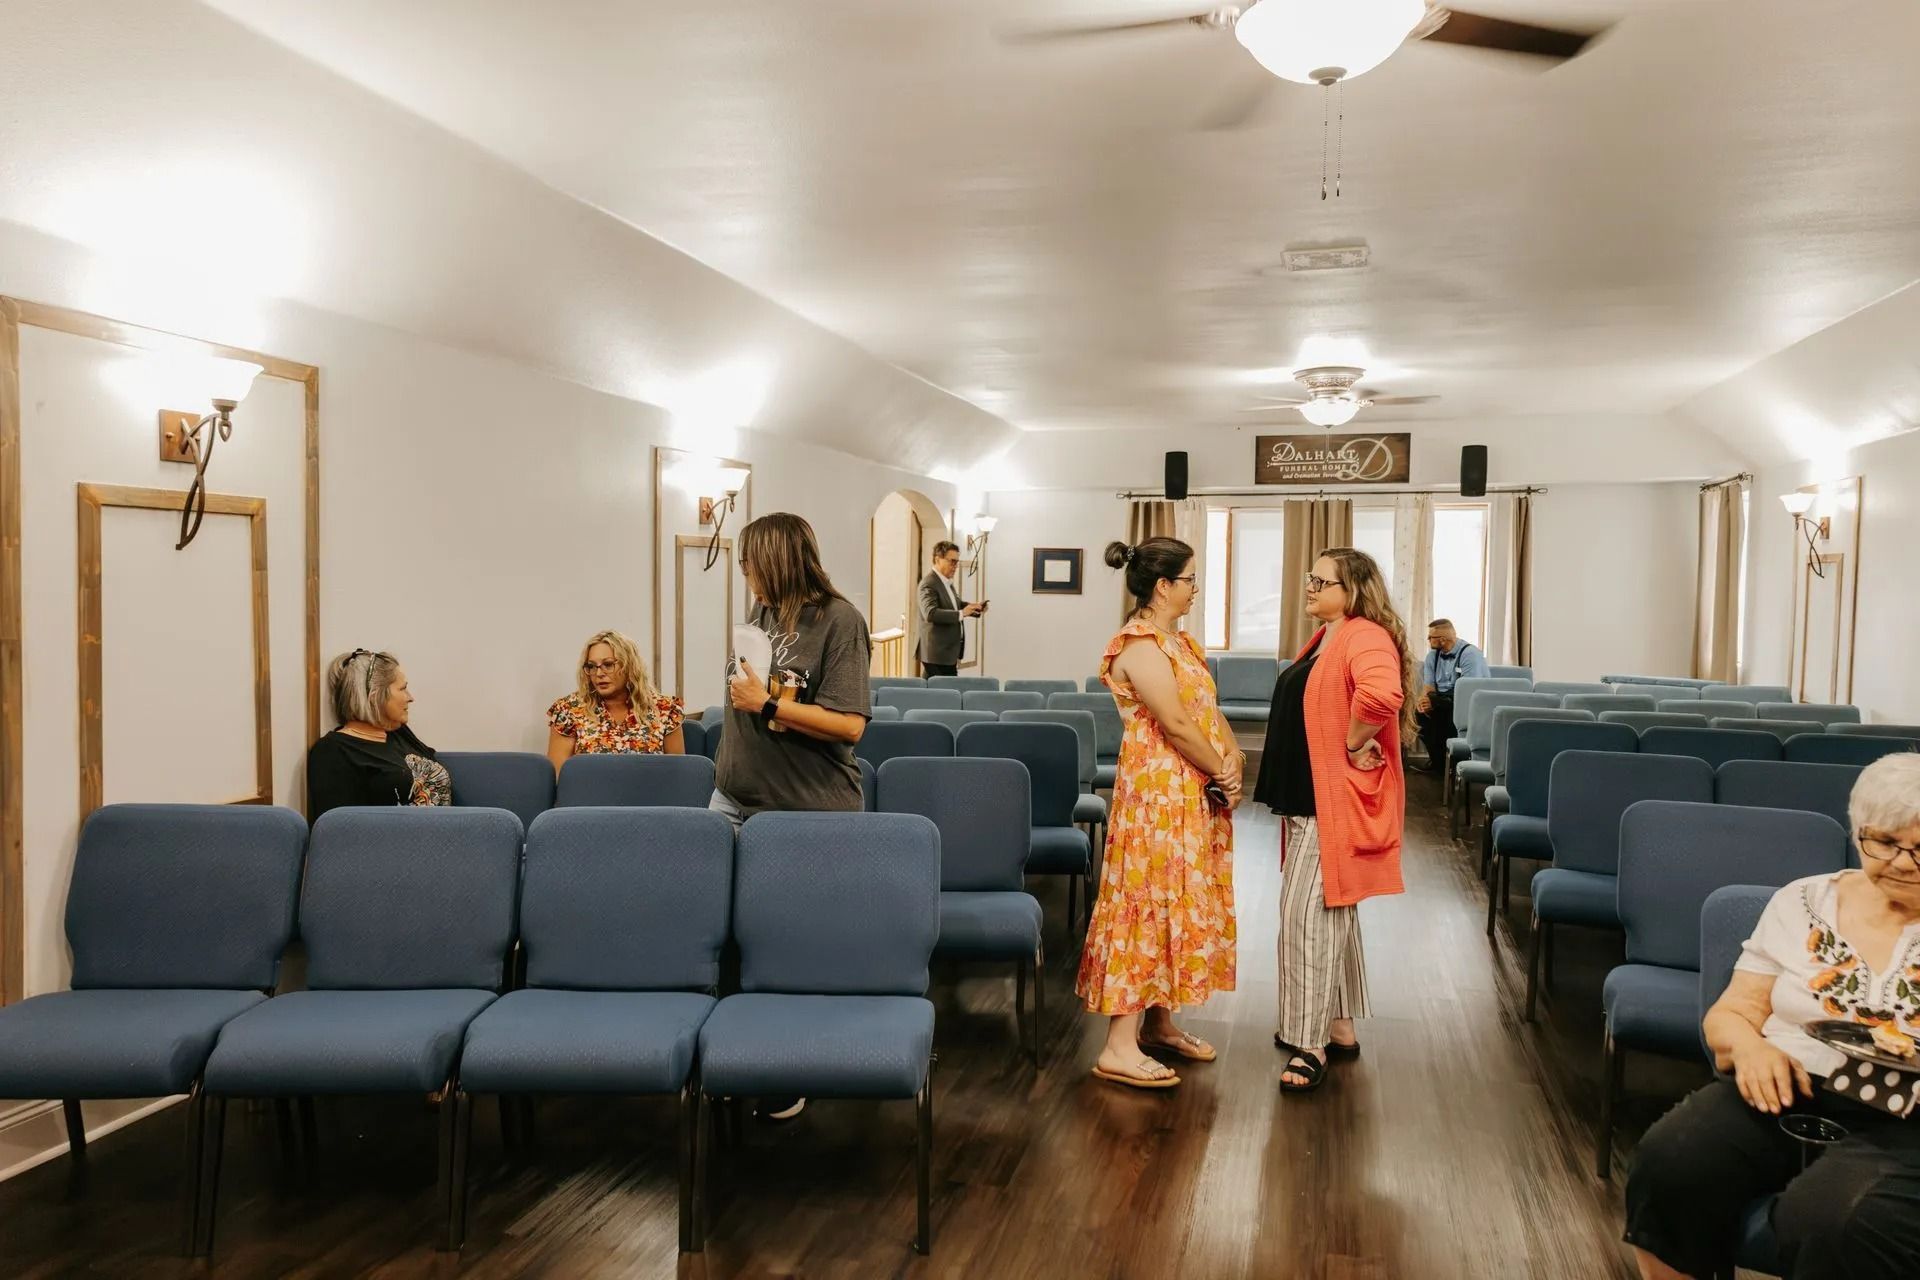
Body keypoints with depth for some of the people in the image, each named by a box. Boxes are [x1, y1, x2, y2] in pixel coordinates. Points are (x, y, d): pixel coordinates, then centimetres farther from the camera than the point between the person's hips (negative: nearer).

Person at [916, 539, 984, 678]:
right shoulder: (929, 584, -16)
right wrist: (961, 614, -32)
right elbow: (930, 613, -29)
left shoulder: (947, 582, 14)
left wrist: (974, 607, 7)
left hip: (949, 652, 10)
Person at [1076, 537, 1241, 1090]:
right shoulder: (1141, 647, -17)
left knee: (1176, 905, 14)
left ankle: (1158, 1021, 25)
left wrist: (1233, 759, -6)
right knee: (1148, 905, -8)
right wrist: (1222, 773, -9)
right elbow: (1177, 726, -21)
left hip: (1195, 795, 10)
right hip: (1158, 795, -10)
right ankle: (1120, 1047, -5)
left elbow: (1210, 710, 10)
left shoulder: (1179, 642, 14)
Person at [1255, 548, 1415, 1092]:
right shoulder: (1323, 639, 14)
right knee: (1330, 911, 17)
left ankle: (1311, 1043, -1)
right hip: (1308, 798, 10)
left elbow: (1381, 694, -39)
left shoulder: (1365, 638, -18)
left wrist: (1356, 745, -24)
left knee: (1309, 912, -8)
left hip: (1338, 801, -10)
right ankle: (1339, 1025, 28)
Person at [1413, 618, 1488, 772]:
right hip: (1442, 701, 6)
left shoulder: (1470, 654, -14)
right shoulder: (1433, 655, 9)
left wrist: (1434, 701, -28)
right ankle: (1437, 758, -7)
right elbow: (1428, 686, 4)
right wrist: (1423, 699, -22)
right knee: (1415, 709, -20)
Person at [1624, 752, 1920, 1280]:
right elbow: (1729, 1014, 14)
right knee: (1671, 1161, -28)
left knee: (1828, 1219, -36)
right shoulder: (1803, 902, 12)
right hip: (1784, 1091, 3)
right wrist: (1750, 1046, -10)